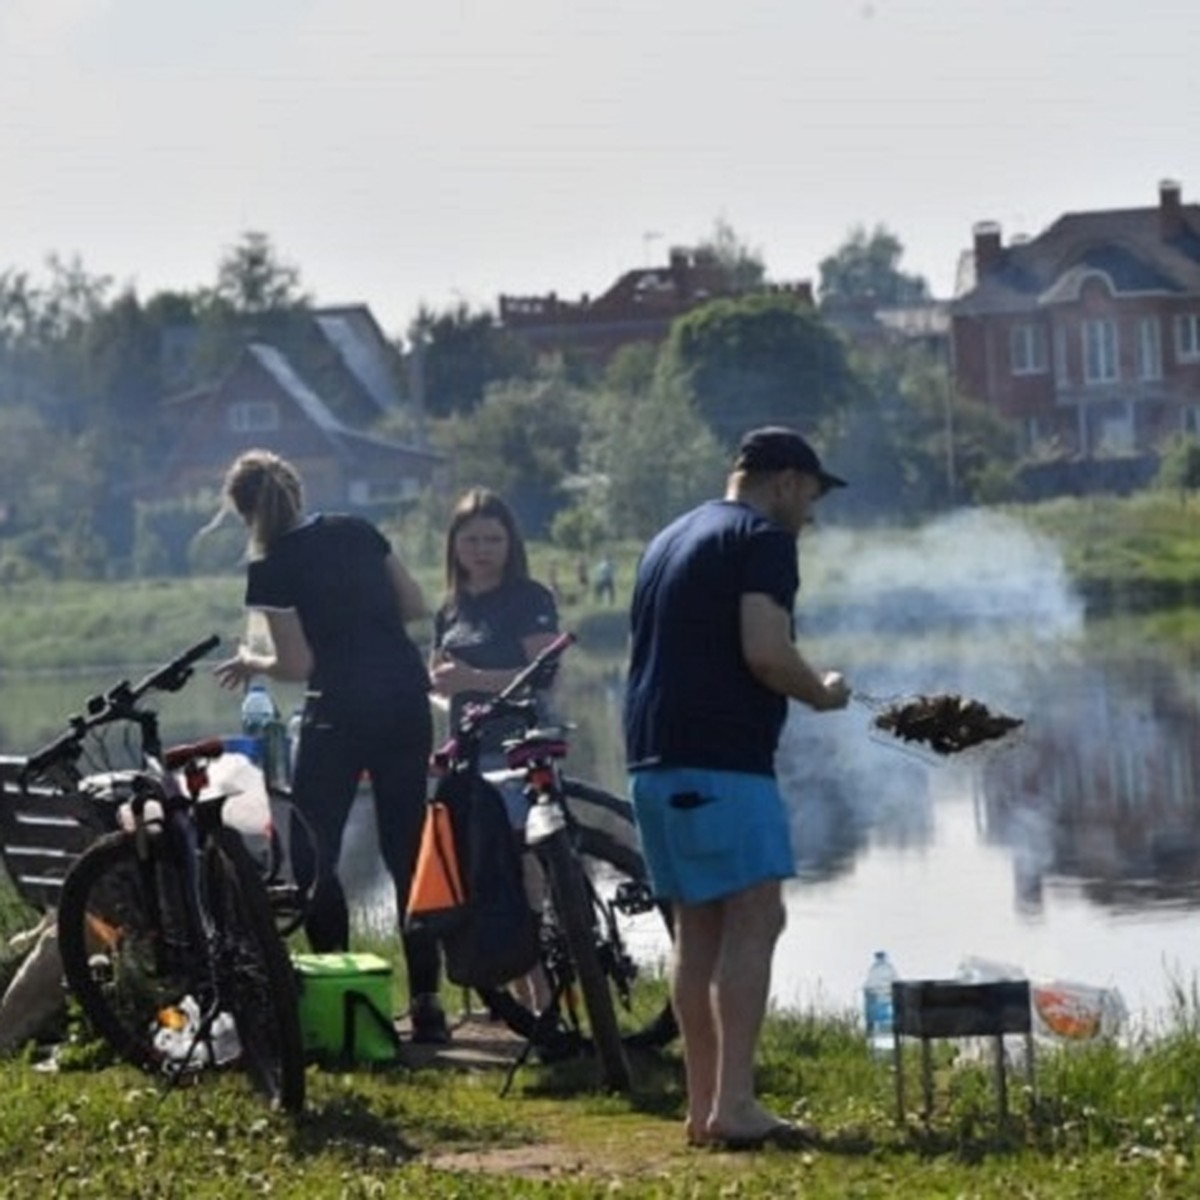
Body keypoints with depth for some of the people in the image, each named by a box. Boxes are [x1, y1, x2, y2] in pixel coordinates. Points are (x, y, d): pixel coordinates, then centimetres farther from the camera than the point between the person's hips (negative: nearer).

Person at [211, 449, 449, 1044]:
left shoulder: (270, 570, -8)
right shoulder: (356, 531, 9)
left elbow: (298, 664, -9)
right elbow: (415, 606, 12)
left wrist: (249, 663, 10)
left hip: (342, 710, -6)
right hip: (406, 697, 6)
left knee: (312, 855, 8)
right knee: (407, 850, 10)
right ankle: (426, 1003, 7)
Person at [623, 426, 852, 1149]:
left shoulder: (669, 541, 23)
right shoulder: (763, 540, -5)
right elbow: (766, 652, -18)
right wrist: (822, 694, 0)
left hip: (653, 757, 9)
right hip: (722, 761, -9)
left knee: (700, 926, 11)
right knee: (755, 918, -10)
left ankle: (703, 1105, 11)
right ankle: (733, 1104, -17)